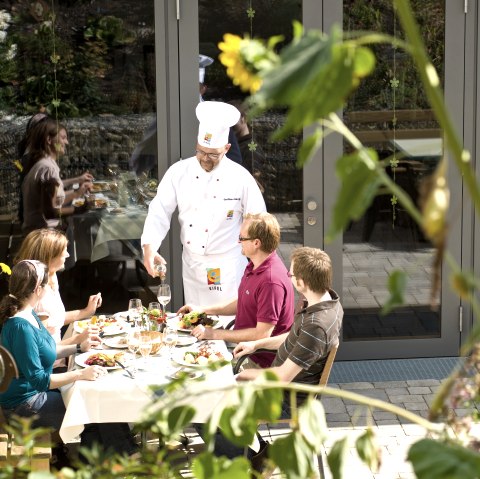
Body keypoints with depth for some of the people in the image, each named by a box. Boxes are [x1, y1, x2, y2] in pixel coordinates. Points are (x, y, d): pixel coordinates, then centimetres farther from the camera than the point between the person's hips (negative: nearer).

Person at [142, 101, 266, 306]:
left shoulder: (240, 178, -10)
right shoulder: (179, 172, -3)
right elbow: (160, 211, -4)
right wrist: (149, 247, -19)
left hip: (227, 267, -3)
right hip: (191, 264, 3)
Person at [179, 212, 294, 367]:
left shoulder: (271, 280, -26)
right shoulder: (254, 267, 8)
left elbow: (262, 334, -25)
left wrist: (215, 334, -18)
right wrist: (203, 310, 19)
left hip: (260, 362, -10)